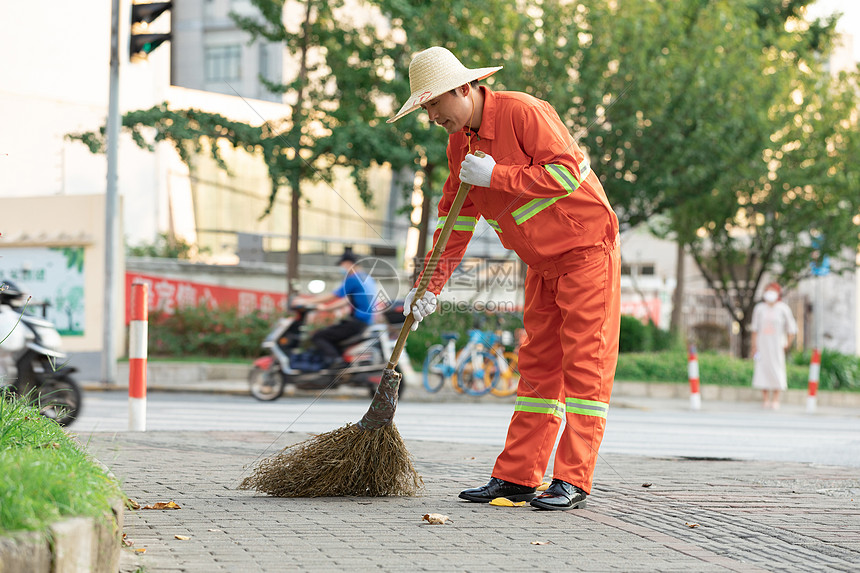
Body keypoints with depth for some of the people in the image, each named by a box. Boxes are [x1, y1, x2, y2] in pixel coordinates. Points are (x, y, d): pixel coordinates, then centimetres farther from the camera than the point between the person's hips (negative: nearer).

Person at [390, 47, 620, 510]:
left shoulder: (523, 112, -18)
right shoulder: (460, 142, 6)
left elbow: (566, 173, -25)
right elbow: (456, 218, 9)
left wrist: (497, 175, -24)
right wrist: (431, 284, 2)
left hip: (586, 249, -8)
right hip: (542, 262, 8)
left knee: (585, 361, -8)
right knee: (538, 363, 7)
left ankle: (573, 481, -11)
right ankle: (516, 477, 7)